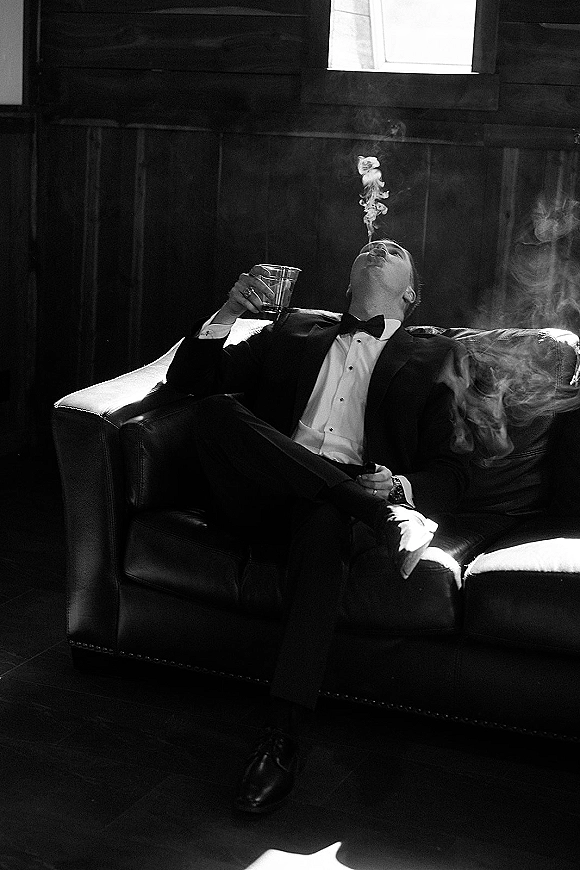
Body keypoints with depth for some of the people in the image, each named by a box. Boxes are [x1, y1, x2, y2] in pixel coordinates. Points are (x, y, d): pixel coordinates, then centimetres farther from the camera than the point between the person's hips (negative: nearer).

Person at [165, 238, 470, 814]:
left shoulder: (429, 356, 21)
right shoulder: (295, 330, 27)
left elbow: (450, 472, 11)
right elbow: (188, 378, 21)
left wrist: (401, 486, -13)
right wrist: (228, 313, 2)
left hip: (333, 500, -2)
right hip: (262, 498, 2)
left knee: (322, 519, -39)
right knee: (215, 408, -27)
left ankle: (282, 740, -40)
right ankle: (379, 513, -27)